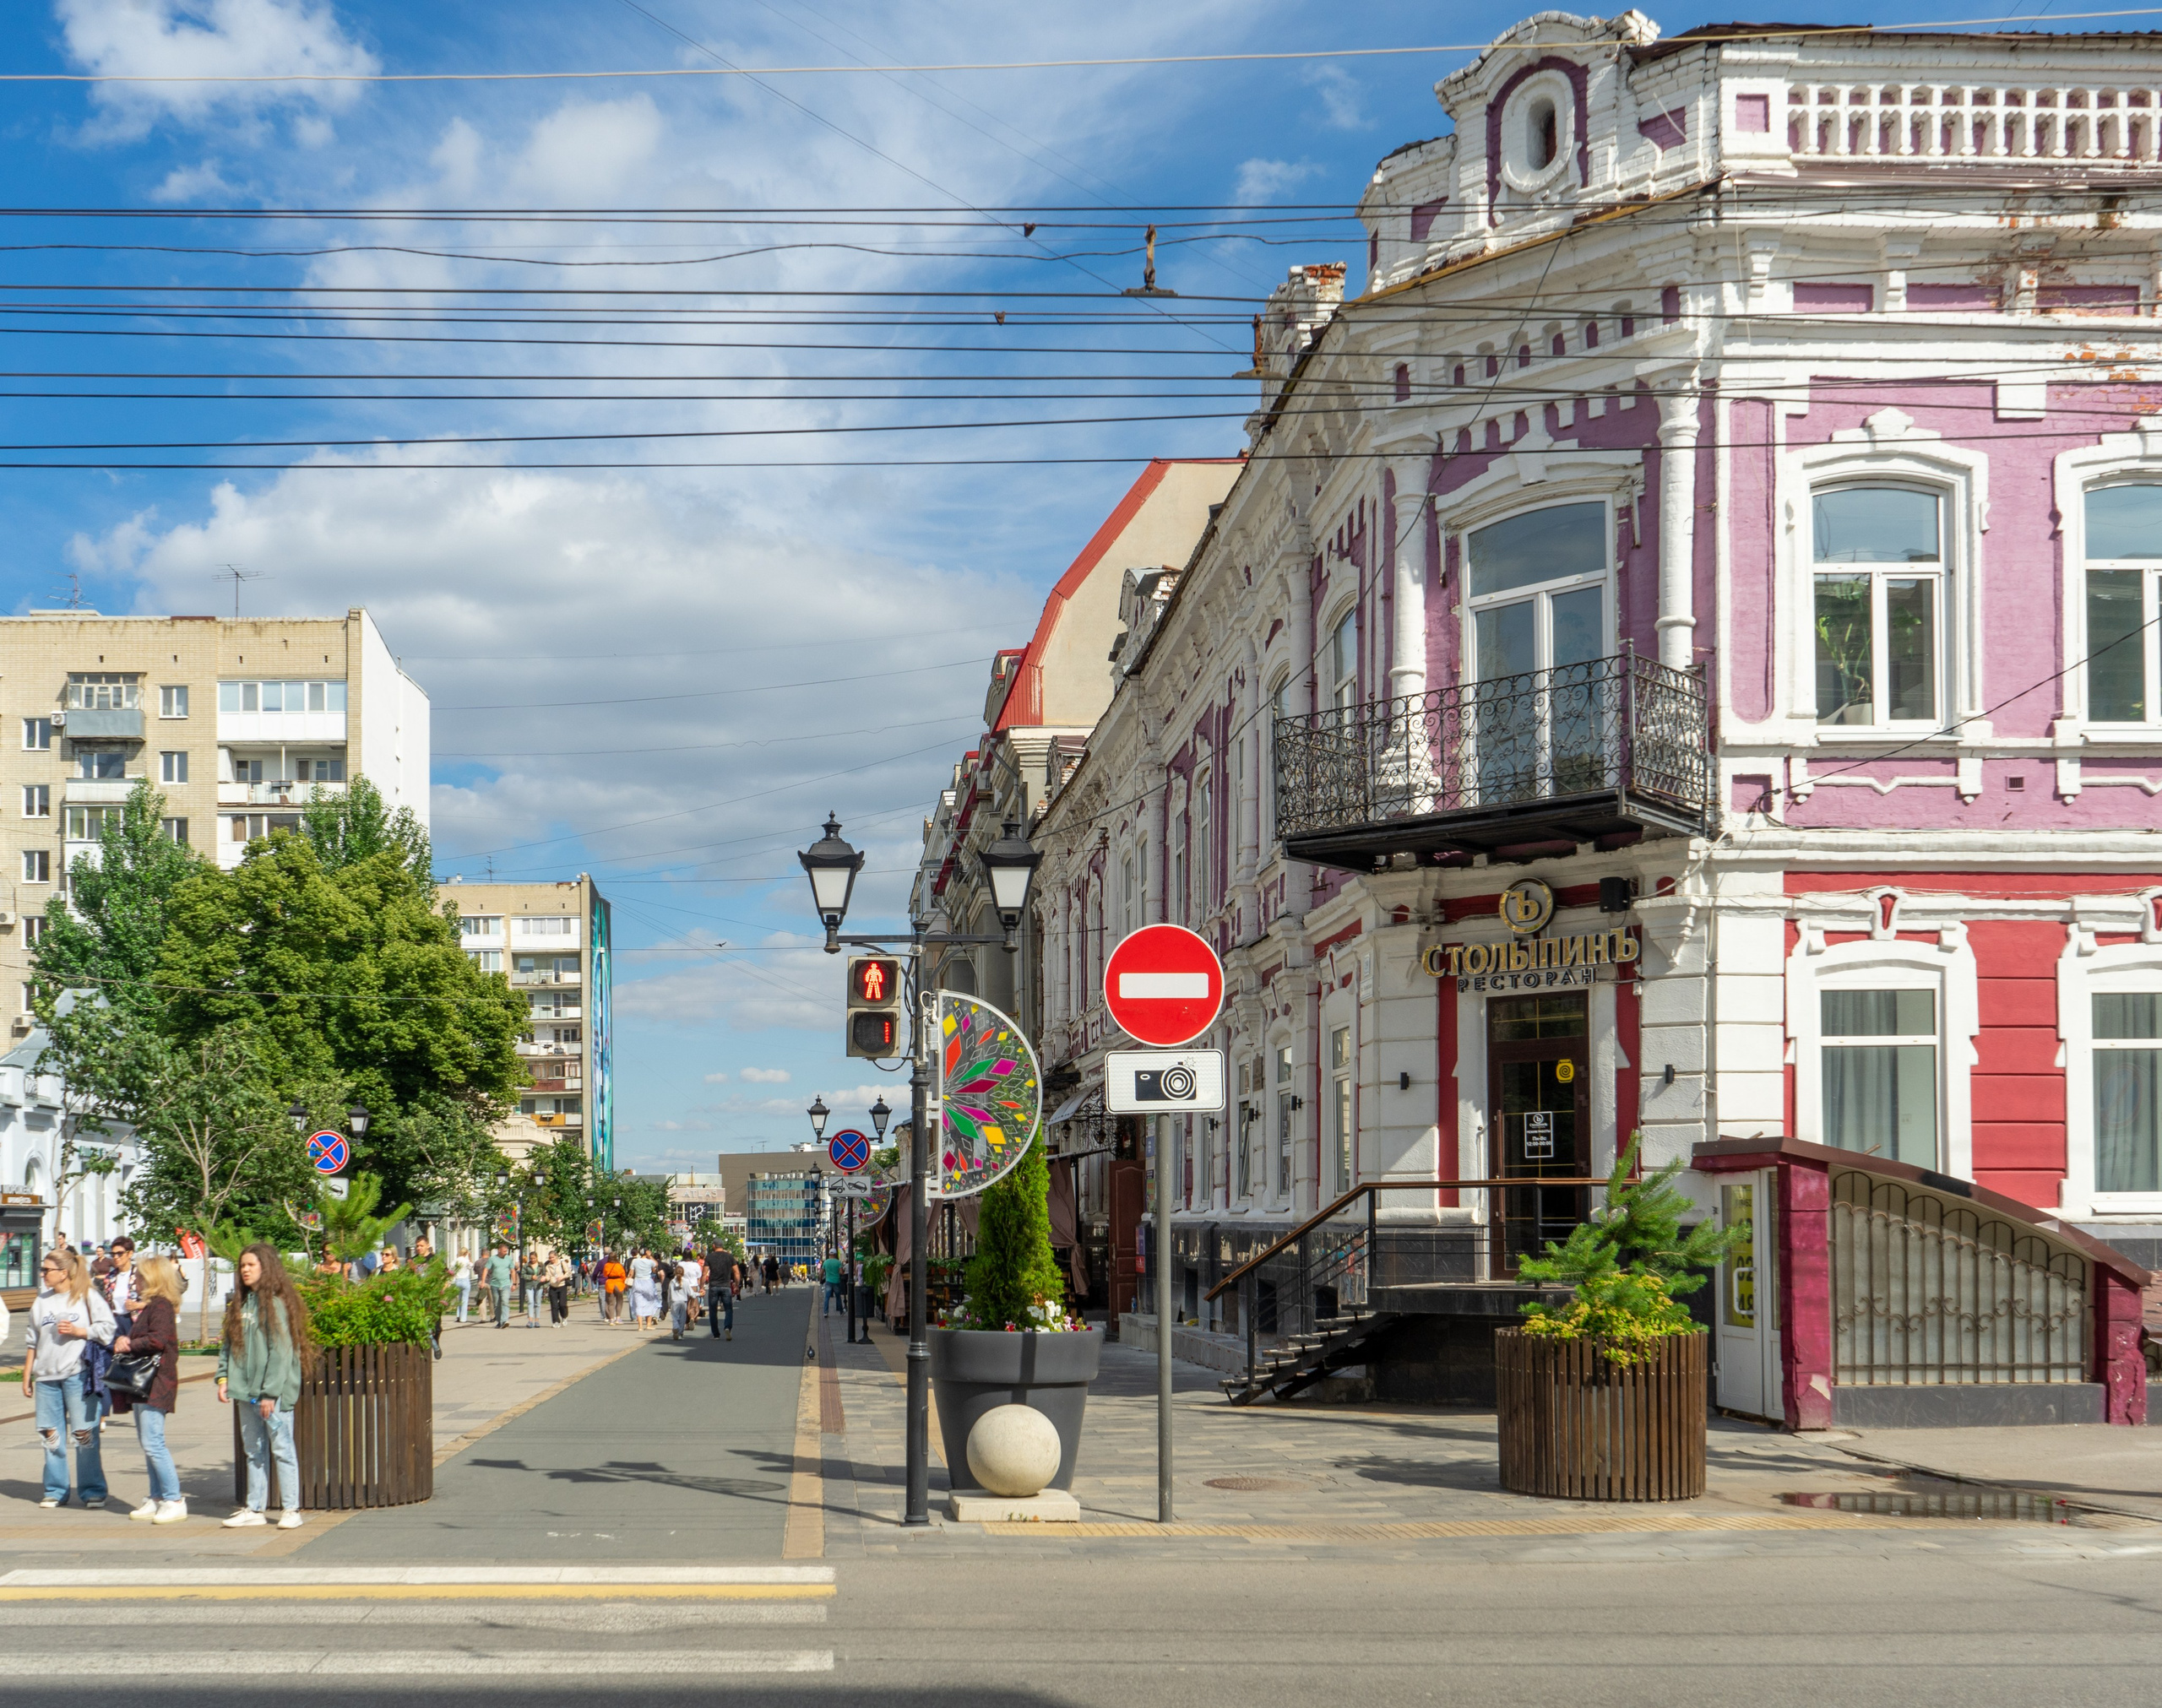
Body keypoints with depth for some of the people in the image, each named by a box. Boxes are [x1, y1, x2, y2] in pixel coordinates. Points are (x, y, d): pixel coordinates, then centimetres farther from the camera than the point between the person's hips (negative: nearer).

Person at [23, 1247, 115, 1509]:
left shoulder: (89, 1297, -1)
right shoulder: (42, 1302, 15)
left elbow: (106, 1330, -3)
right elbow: (32, 1342, 18)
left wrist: (77, 1331, -11)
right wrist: (27, 1375, 16)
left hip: (78, 1375, -5)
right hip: (47, 1377, 5)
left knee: (84, 1434, -4)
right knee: (51, 1435, 6)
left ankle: (93, 1490, 3)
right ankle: (55, 1491, 15)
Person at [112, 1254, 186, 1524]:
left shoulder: (160, 1306, -12)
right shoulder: (144, 1306, 20)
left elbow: (158, 1339, -25)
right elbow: (134, 1334, 22)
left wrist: (130, 1345, -13)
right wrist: (121, 1341, 0)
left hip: (156, 1382, -11)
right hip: (141, 1382, 11)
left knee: (153, 1444, -13)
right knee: (146, 1443, 12)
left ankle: (175, 1501, -11)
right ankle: (157, 1499, 17)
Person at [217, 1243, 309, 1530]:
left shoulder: (275, 1304, -10)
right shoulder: (239, 1303, 13)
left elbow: (281, 1352, -13)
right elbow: (228, 1344, 15)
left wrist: (270, 1393, -16)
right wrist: (223, 1378, 2)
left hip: (274, 1391, -7)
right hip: (246, 1389, 7)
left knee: (281, 1449, -2)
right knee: (253, 1451, 11)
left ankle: (291, 1509, 3)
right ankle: (254, 1509, 17)